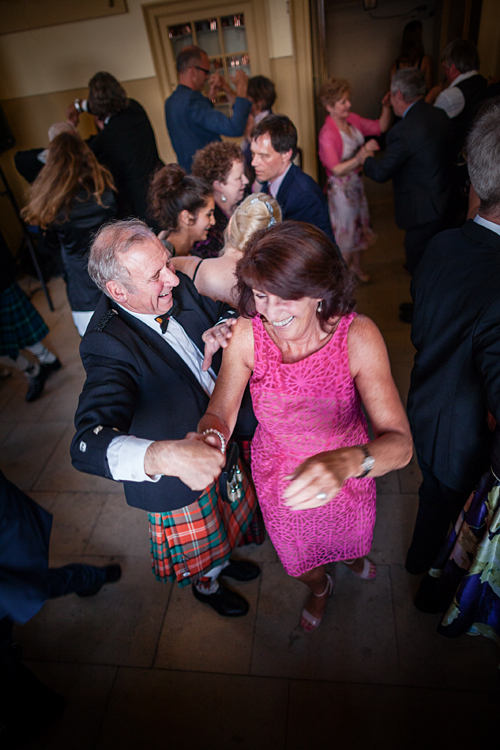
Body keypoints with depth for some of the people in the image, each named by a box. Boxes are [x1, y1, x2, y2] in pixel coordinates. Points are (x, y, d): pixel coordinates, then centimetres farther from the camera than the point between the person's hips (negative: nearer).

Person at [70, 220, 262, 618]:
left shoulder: (178, 287, -16)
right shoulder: (107, 345, -36)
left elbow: (227, 311, -1)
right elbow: (88, 444, -46)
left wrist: (220, 328, -25)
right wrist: (165, 456, -65)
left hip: (218, 432, 6)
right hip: (178, 472, -6)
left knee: (229, 512, 34)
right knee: (199, 545, 25)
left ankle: (222, 559, 68)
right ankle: (206, 585, 61)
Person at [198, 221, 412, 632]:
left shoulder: (358, 336, -32)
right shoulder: (247, 334, -27)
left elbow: (400, 444, -36)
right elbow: (221, 415, -21)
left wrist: (347, 461, -57)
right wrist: (210, 436, -45)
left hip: (346, 479, 0)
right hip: (278, 476, 1)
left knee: (349, 537, 34)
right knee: (300, 560, 30)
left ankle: (353, 555, 76)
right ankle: (320, 587, 70)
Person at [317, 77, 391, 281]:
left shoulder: (353, 120, -2)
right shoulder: (327, 134, -23)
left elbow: (380, 127, 9)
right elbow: (336, 169, -32)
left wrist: (386, 107, -8)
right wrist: (362, 155, -40)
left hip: (357, 182, 8)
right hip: (340, 188, -8)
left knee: (360, 225, 19)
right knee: (346, 230, 5)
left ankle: (357, 266, 41)